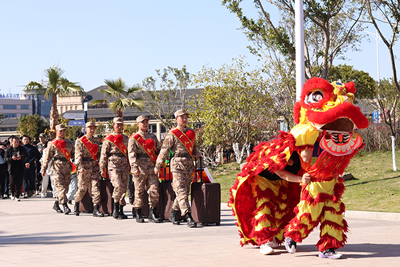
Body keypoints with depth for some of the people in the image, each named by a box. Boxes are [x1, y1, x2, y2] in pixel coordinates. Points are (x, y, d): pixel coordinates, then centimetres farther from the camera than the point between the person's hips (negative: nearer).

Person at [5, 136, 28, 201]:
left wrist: (21, 157, -26)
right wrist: (12, 158, -22)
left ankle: (16, 196, 3)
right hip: (12, 169, -1)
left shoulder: (22, 149, 7)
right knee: (12, 182, 1)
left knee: (19, 183, -3)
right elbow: (6, 158, -2)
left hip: (20, 168, 1)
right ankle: (12, 193, 27)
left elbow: (26, 155, -6)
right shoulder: (9, 150, 5)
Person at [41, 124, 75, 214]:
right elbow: (47, 157, 1)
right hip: (57, 167, -5)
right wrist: (44, 169, -1)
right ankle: (65, 206, -18)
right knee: (61, 187, -13)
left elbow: (73, 155, 20)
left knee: (65, 187, 7)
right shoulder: (52, 144, 0)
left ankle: (56, 204, 22)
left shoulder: (69, 143, 14)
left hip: (67, 167, 5)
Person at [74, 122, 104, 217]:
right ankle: (76, 205, 26)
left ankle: (96, 209, -6)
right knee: (82, 188, 2)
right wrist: (80, 166, -23)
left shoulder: (96, 141, 14)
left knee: (96, 187, -6)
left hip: (95, 167, 4)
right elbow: (78, 155, -11)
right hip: (84, 168, -4)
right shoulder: (80, 141, -2)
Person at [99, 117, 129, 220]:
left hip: (124, 166, 5)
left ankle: (121, 210, 11)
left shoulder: (126, 138, 16)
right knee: (118, 186, -20)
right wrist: (102, 169, -2)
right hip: (114, 166, -5)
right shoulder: (108, 139, 1)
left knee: (124, 188, 3)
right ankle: (115, 210, -9)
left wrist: (130, 166, 20)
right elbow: (103, 155, 0)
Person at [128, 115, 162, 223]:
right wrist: (134, 167, -18)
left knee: (154, 191, -3)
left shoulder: (153, 137, 17)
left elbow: (159, 150, 20)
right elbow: (131, 154, -6)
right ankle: (138, 215, 10)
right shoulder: (134, 138, 2)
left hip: (152, 169, 4)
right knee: (139, 191, 1)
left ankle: (153, 214, 3)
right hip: (140, 169, -4)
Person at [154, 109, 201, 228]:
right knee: (182, 192, -12)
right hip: (177, 165, -6)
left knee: (184, 191, 11)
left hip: (189, 165, 6)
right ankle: (189, 218, -17)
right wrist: (157, 166, -4)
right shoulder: (172, 134, -5)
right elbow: (164, 150, -4)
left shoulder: (191, 132, 13)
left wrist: (196, 153, 4)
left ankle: (173, 214, 26)